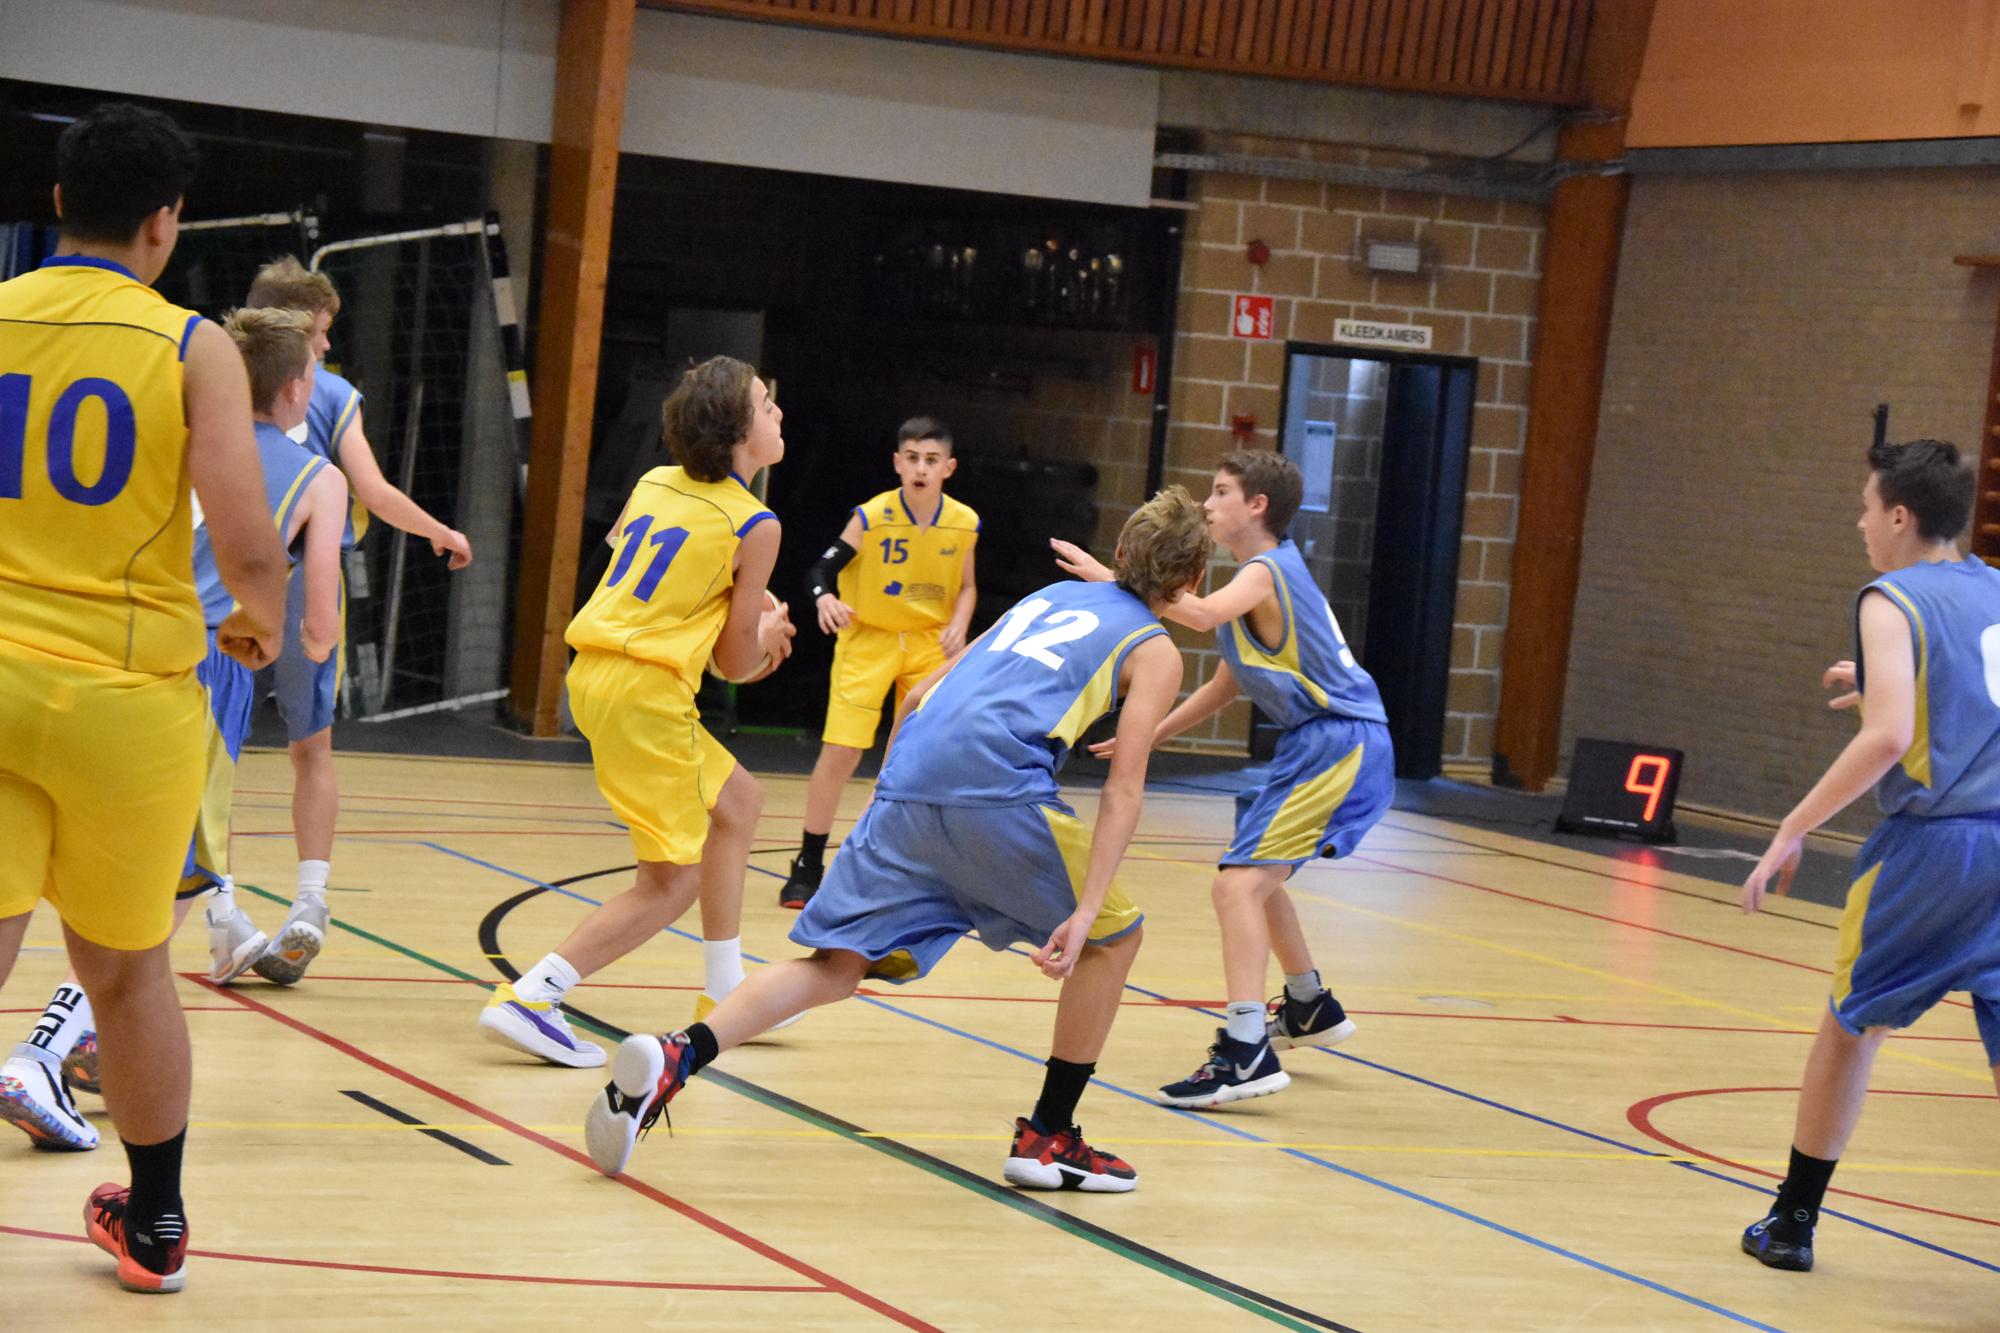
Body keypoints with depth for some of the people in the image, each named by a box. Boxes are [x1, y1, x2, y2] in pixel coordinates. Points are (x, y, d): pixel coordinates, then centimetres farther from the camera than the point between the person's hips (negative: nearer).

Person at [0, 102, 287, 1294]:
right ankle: (156, 1226, 34)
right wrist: (264, 625, 10)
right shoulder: (193, 349, -4)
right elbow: (250, 548, -13)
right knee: (127, 971, 16)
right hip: (126, 693, -1)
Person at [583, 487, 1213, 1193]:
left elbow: (918, 698, 30)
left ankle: (674, 1057, -17)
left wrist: (889, 801, 38)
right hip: (1000, 785, -5)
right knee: (1114, 938, 16)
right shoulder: (1155, 650, 14)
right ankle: (1048, 1140, 16)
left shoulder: (1050, 596, 32)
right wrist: (1085, 910, -6)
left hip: (909, 779, 6)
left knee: (837, 966, 5)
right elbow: (1124, 787, 0)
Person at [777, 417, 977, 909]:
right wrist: (825, 599, -35)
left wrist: (958, 625, -11)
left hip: (929, 644, 3)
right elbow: (822, 570, -13)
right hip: (868, 640, -3)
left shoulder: (964, 523, -7)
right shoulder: (871, 517, -17)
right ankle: (808, 867, 2)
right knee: (840, 752, -10)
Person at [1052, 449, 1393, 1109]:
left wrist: (1112, 580, -33)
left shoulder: (1265, 571, -13)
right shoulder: (1267, 575, 18)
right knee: (1257, 875, 28)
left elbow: (1204, 613, -36)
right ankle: (1310, 1008, 46)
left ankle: (1246, 1053, -28)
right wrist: (1148, 736, 21)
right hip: (1320, 743, 11)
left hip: (1339, 745, -11)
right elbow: (1226, 684, 24)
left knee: (1239, 883, -20)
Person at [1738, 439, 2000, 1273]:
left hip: (1931, 841, -5)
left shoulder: (1892, 603, -7)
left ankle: (1793, 1222, 25)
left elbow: (1889, 737, -20)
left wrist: (1792, 831, -16)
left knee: (1851, 1025, 14)